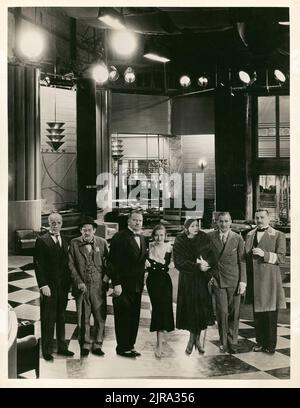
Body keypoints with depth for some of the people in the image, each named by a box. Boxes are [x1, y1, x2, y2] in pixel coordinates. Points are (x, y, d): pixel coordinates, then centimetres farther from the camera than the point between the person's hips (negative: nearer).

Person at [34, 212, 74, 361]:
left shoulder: (65, 241, 11)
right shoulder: (42, 241, -7)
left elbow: (66, 263, 12)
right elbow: (38, 264, -10)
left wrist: (69, 282, 5)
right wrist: (43, 285, -16)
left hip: (63, 286, 5)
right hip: (49, 286, -5)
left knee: (61, 318, 14)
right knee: (48, 319, 3)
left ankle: (62, 347, 25)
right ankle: (47, 350, 15)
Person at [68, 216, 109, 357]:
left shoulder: (102, 242, 5)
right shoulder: (74, 243, 2)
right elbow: (71, 265, -1)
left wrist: (106, 277, -2)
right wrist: (79, 282, -9)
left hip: (99, 286, 1)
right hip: (81, 286, -1)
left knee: (100, 316, 4)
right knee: (83, 318, 7)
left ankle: (97, 344, 19)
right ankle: (85, 344, 22)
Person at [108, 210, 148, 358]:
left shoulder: (142, 238, 14)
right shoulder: (120, 237, -11)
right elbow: (113, 262, -14)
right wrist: (116, 283, -18)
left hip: (137, 286, 7)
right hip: (123, 285, -7)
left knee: (134, 317, 12)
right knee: (123, 316, 1)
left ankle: (130, 345, 23)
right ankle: (122, 348, 13)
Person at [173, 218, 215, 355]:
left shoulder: (204, 238, 3)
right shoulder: (180, 242, -2)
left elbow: (213, 255, -2)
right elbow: (179, 262, -10)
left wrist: (207, 263, -23)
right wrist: (197, 266, -19)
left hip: (203, 279, 2)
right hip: (187, 280, -1)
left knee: (201, 309, 1)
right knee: (189, 309, 0)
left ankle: (196, 339, 17)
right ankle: (192, 339, 18)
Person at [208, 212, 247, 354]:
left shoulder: (238, 238, 1)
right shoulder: (210, 237, 2)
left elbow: (242, 261, 2)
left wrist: (243, 281, -3)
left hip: (234, 280, 0)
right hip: (217, 279, 0)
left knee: (234, 313, 5)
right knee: (222, 312, -3)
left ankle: (232, 342, 21)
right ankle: (223, 342, 15)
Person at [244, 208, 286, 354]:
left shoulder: (278, 235, 0)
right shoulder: (249, 235, 14)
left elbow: (281, 257, -7)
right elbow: (245, 257, 19)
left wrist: (264, 254, -20)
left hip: (269, 279, -4)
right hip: (253, 280, 4)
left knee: (270, 313, 0)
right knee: (257, 313, 10)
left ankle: (270, 345, 9)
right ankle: (260, 342, 21)